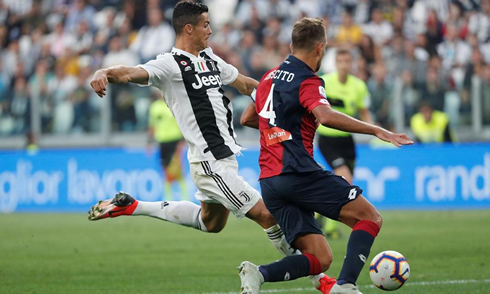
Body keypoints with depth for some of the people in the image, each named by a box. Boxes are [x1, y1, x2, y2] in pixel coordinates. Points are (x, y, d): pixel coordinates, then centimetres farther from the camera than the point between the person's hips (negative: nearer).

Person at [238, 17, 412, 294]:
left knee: (320, 259, 4)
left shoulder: (270, 77, 19)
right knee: (371, 218, 0)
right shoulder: (308, 82, -6)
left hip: (269, 182, 8)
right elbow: (326, 116, -26)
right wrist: (377, 131, -25)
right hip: (299, 173, -8)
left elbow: (247, 118, 32)